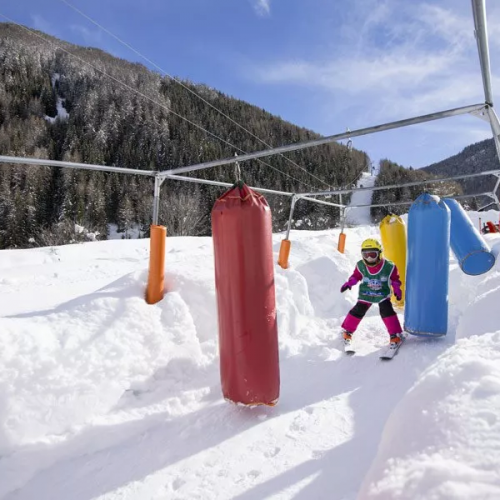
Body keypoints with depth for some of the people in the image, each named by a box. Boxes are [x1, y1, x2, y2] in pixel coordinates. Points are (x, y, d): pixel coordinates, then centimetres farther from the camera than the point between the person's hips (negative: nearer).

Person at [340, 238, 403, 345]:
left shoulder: (389, 266, -17)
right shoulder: (360, 266, -14)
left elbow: (395, 279, 0)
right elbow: (356, 276, 2)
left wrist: (397, 290, -9)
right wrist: (349, 283, -13)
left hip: (383, 294, -1)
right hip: (365, 294, 1)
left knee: (387, 312, -13)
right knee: (358, 311, 1)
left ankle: (395, 334, 2)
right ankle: (347, 330, 19)